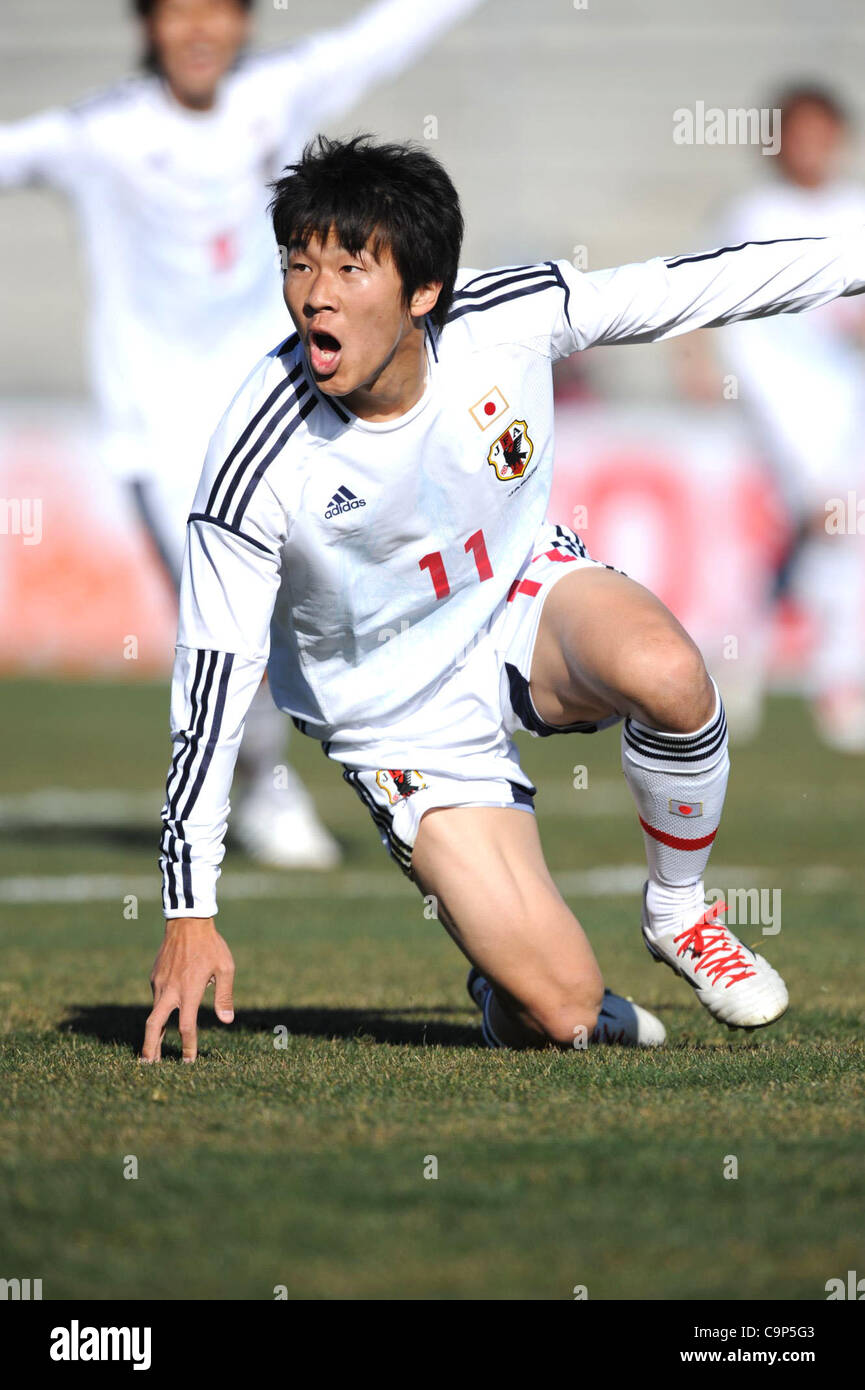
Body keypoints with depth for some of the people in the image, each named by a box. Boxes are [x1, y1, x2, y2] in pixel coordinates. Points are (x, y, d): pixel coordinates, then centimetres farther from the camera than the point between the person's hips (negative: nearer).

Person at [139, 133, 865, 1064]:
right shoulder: (258, 461, -27)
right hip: (406, 718, -3)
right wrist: (189, 915, -23)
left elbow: (700, 288, -5)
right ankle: (507, 989, 23)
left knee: (664, 674, -34)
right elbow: (212, 676, -22)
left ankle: (678, 913, -5)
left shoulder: (511, 315, -20)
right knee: (559, 1012, -16)